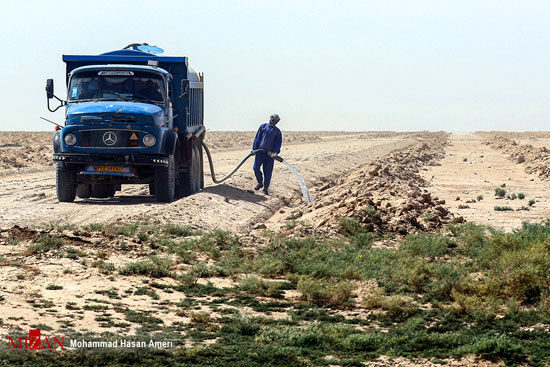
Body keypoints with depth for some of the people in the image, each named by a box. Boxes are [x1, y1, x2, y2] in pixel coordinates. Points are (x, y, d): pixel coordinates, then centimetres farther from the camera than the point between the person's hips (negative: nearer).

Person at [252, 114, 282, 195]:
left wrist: (275, 152, -13)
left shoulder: (277, 131, 10)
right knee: (256, 168, -8)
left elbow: (278, 143, 3)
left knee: (268, 171, -1)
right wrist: (254, 149, 0)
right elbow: (257, 138, 9)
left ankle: (266, 188, 8)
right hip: (260, 151, 0)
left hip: (270, 153, 0)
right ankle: (260, 183, 14)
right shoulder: (263, 127, 11)